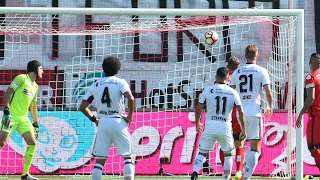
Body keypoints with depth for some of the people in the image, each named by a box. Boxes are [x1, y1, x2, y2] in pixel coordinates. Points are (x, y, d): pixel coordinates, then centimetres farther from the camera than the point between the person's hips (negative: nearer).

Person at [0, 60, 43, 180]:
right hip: (12, 116, -8)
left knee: (32, 143, -1)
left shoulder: (35, 86, 17)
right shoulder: (21, 78, -6)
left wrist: (36, 124, 23)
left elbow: (33, 107, 25)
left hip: (23, 118, 8)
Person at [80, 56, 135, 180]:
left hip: (102, 123, 3)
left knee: (100, 160, 6)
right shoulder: (120, 82, 1)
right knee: (129, 156, 6)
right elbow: (130, 98, -17)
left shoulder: (95, 85, 10)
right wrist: (130, 116, -4)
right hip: (118, 122, -3)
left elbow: (82, 107, 7)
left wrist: (93, 119, 18)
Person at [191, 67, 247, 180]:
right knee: (228, 154, 20)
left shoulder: (207, 90, 1)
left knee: (202, 153, 8)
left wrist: (197, 123, 20)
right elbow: (241, 112, -2)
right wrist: (243, 130, 6)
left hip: (210, 126, 0)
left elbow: (198, 109, 3)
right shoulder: (233, 92, 2)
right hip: (225, 128, 0)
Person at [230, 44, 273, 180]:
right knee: (256, 148, -1)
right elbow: (268, 93, -7)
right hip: (254, 112, -4)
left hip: (240, 112, 4)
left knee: (252, 145, 21)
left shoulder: (237, 72, 9)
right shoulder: (261, 71, -2)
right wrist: (269, 107, 11)